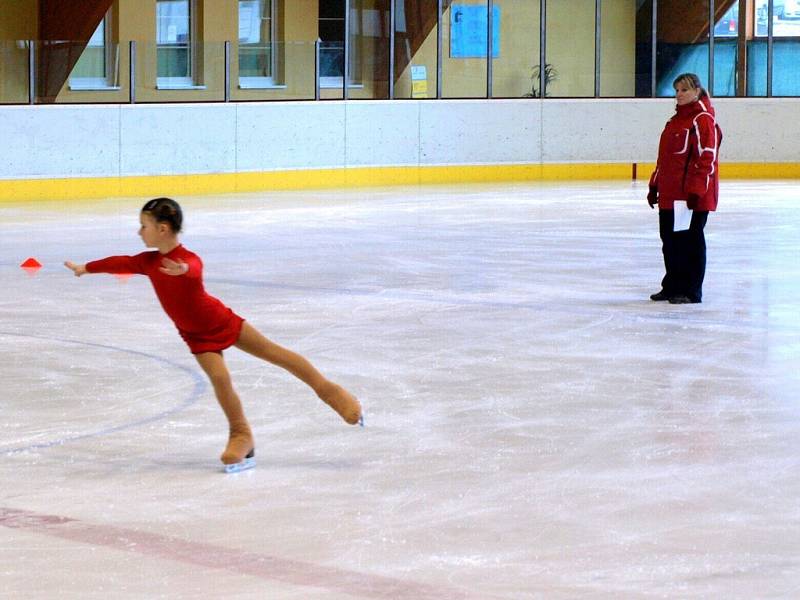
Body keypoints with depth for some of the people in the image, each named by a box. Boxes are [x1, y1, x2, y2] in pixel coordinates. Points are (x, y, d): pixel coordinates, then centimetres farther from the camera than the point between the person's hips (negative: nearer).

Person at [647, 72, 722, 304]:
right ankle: (673, 287, 23)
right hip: (670, 194, 9)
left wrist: (696, 191, -21)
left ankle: (691, 291, 3)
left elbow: (707, 159, -17)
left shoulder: (703, 120, -11)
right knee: (670, 240, 13)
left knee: (689, 240, -3)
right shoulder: (676, 120, 18)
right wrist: (655, 185, 21)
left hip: (692, 197, -9)